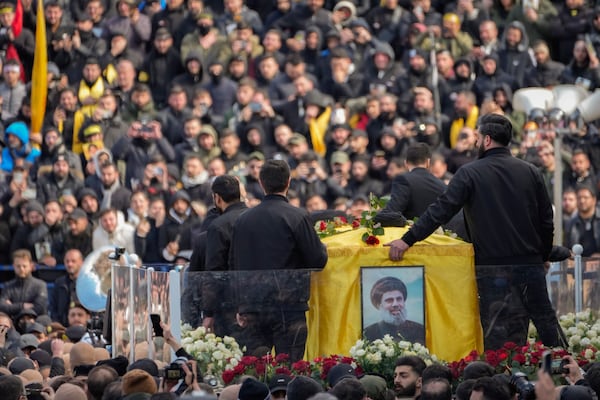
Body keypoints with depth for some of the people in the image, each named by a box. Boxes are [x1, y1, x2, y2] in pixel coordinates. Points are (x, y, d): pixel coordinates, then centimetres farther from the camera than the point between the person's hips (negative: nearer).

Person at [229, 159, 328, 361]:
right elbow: (318, 260, -5)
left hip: (251, 308, 4)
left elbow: (233, 263, 13)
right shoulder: (297, 217, -8)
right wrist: (322, 247, 17)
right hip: (287, 305, -4)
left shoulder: (243, 219, 6)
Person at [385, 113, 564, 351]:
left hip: (493, 268, -3)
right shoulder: (531, 173, 7)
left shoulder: (470, 173, -5)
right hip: (531, 264, 3)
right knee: (546, 322, 11)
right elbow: (547, 220, 9)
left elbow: (441, 211, -11)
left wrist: (408, 240, -9)